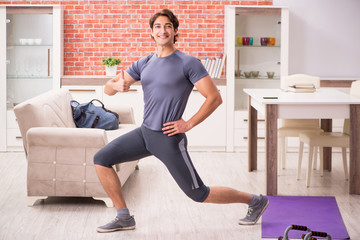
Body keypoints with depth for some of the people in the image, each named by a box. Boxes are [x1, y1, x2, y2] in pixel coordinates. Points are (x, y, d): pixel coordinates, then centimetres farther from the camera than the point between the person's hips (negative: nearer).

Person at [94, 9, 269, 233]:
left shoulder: (188, 63, -10)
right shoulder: (144, 63, 8)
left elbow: (215, 98, -13)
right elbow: (108, 89, 8)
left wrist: (189, 124, -16)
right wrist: (117, 85, -16)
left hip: (169, 139, -6)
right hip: (144, 133, 7)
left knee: (200, 194, -1)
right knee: (101, 159, -1)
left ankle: (255, 201, 20)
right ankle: (124, 218, 7)